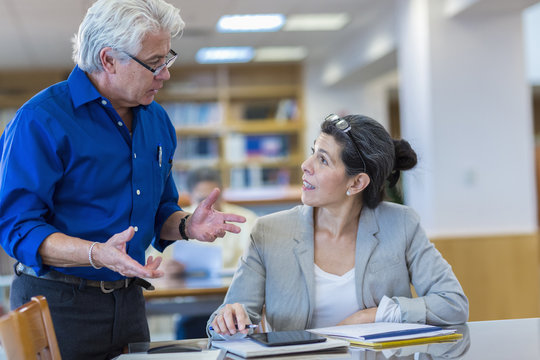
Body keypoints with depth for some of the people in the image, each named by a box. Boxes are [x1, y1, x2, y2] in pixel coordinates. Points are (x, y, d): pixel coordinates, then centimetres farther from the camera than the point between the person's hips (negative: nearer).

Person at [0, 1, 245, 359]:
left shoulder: (157, 121, 9)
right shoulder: (41, 120, -13)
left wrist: (187, 226, -4)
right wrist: (97, 255, -31)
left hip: (130, 302, 6)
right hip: (57, 303, -6)